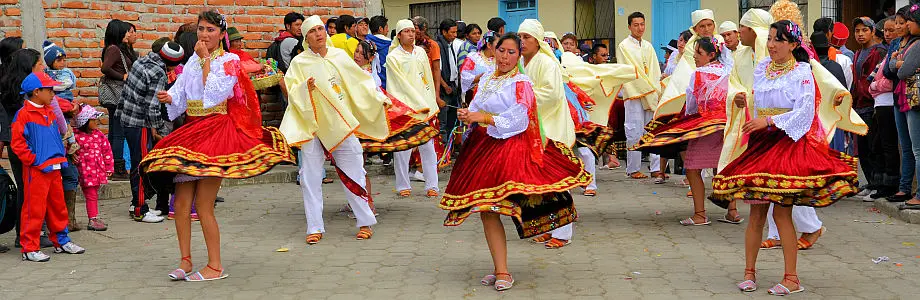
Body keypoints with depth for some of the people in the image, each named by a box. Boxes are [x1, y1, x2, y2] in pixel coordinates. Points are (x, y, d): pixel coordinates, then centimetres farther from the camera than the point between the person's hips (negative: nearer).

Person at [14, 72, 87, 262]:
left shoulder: (50, 112, 14)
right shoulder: (24, 114, -11)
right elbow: (17, 144, -15)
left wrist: (62, 157, 15)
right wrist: (34, 161, -16)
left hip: (54, 168, 8)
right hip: (36, 171, -8)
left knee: (58, 206, 15)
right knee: (34, 210, -4)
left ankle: (61, 241, 27)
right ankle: (29, 248, 2)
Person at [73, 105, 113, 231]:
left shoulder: (99, 135, 7)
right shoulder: (77, 136, -10)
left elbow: (107, 151, 11)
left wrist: (109, 167, 10)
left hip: (99, 170, 5)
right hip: (85, 171, -5)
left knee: (94, 195, 14)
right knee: (90, 195, -4)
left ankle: (95, 217, 22)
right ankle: (92, 220, 0)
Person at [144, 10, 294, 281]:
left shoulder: (229, 62, -2)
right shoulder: (192, 61, 16)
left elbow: (213, 93, -16)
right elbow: (180, 95, 11)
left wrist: (206, 59, -9)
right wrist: (169, 98, -11)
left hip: (216, 132, -6)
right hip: (192, 131, 6)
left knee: (204, 205, -8)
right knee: (181, 201, 1)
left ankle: (215, 266, 1)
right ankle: (185, 260, 13)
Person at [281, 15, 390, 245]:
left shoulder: (339, 56, 6)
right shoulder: (299, 62, 0)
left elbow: (360, 81, 14)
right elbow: (293, 94, -4)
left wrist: (380, 98, 14)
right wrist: (306, 88, -23)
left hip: (341, 124, 2)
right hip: (312, 125, -1)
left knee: (353, 173, 2)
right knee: (311, 178, -2)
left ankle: (365, 222, 13)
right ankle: (315, 228, 5)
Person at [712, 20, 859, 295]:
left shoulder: (802, 73, -5)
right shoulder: (761, 70, 12)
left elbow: (805, 113, -14)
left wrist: (769, 121, -18)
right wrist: (744, 103, 2)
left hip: (789, 144, -5)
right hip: (760, 143, 5)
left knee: (781, 211, -9)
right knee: (756, 211, 3)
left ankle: (791, 278, -2)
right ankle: (749, 272, 11)